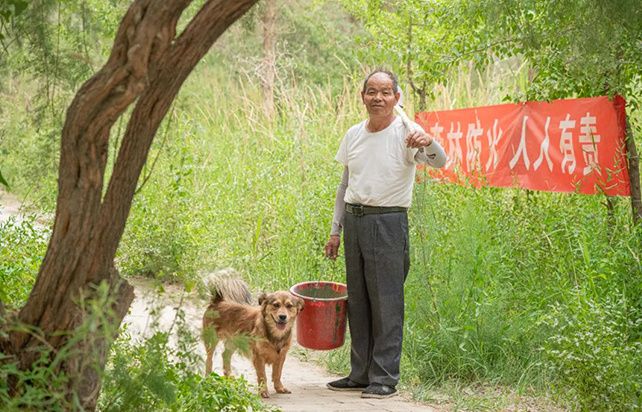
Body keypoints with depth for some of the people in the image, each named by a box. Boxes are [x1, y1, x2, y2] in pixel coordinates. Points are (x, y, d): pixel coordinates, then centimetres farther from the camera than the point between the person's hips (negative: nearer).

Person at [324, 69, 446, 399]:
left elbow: (439, 162, -24)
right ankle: (361, 373, 20)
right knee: (357, 301, 11)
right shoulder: (354, 134, 11)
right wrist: (335, 231, 17)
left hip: (388, 222, -6)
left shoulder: (405, 132, -8)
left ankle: (385, 378, 1)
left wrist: (428, 143, -46)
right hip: (354, 221, 6)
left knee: (386, 303, -4)